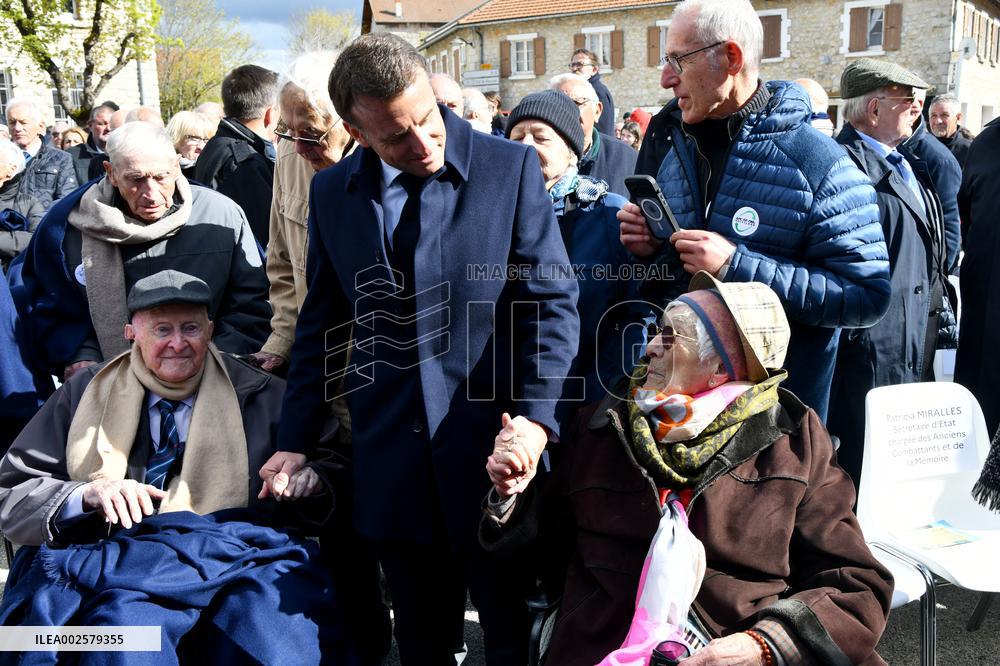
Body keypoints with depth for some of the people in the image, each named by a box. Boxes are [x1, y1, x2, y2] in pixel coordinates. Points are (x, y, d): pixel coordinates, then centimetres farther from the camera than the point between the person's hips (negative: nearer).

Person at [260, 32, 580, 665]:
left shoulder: (511, 167, -5)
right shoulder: (332, 191, 5)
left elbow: (553, 302, -6)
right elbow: (322, 324, 12)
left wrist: (535, 419, -18)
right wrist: (296, 440, 9)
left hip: (492, 451, -2)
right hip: (390, 464, 3)